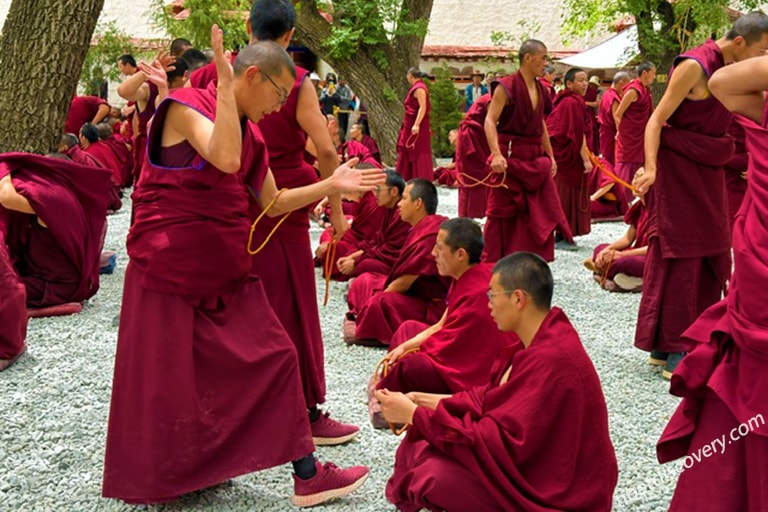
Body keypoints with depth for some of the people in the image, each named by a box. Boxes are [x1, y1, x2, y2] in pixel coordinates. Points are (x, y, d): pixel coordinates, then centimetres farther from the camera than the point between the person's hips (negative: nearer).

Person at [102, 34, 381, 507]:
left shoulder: (250, 133, 11)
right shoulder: (186, 105, -12)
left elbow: (272, 202, 16)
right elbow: (225, 159, -32)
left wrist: (332, 185, 10)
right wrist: (225, 85, -26)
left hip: (229, 272, 8)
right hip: (171, 271, -7)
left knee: (275, 357, 4)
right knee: (164, 384, 2)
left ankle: (307, 476, 16)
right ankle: (150, 487, 25)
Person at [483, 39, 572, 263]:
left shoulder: (540, 89, 12)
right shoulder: (506, 86, -10)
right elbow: (490, 121, -17)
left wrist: (551, 157, 17)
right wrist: (496, 154, -30)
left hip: (536, 159, 7)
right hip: (511, 158, -7)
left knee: (539, 215, 6)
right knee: (503, 214, 0)